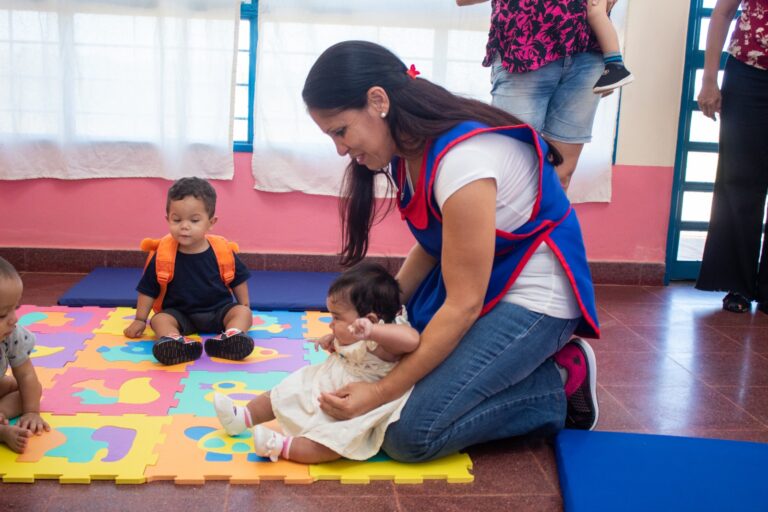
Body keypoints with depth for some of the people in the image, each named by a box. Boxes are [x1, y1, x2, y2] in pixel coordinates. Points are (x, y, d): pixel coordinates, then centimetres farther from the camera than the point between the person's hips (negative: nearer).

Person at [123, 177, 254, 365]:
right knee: (160, 319, -27)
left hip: (218, 310, 1)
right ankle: (175, 342, -59)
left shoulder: (222, 251, -8)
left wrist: (244, 308, 7)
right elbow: (148, 290, 1)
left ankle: (231, 337, -54)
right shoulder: (163, 255, -9)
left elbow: (238, 279, 8)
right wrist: (140, 320, 1)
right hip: (179, 313, 0)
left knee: (243, 312, -24)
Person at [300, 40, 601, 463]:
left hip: (533, 298, -9)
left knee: (410, 435, -16)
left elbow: (463, 305, -25)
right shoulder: (409, 146, -2)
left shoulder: (461, 159, -29)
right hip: (467, 280, 9)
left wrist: (381, 392, -21)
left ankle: (560, 383, 1)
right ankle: (517, 368, 9)